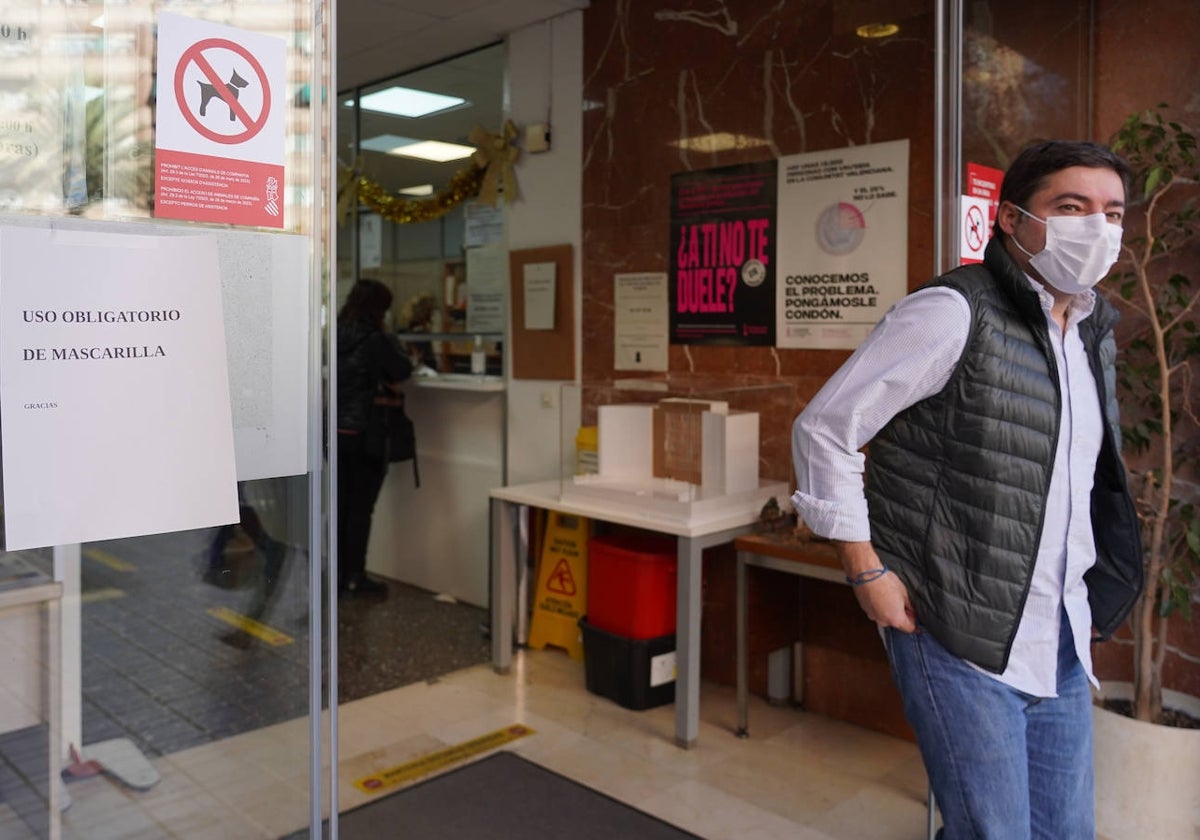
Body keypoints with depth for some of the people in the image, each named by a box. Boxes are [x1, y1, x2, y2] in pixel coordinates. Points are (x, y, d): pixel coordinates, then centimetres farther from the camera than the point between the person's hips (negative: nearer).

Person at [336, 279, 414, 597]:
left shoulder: (335, 338, 4)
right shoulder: (375, 340, -15)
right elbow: (403, 372, -1)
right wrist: (391, 343, 13)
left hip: (336, 433, 6)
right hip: (365, 434, -6)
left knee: (341, 505, 13)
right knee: (361, 508, 3)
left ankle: (339, 573, 20)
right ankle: (355, 577, 9)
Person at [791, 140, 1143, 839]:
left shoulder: (1095, 334, 10)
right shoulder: (953, 312, -14)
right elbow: (824, 429, -14)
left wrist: (1093, 597, 15)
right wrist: (867, 572, -15)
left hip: (1062, 648, 8)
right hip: (960, 642, -7)